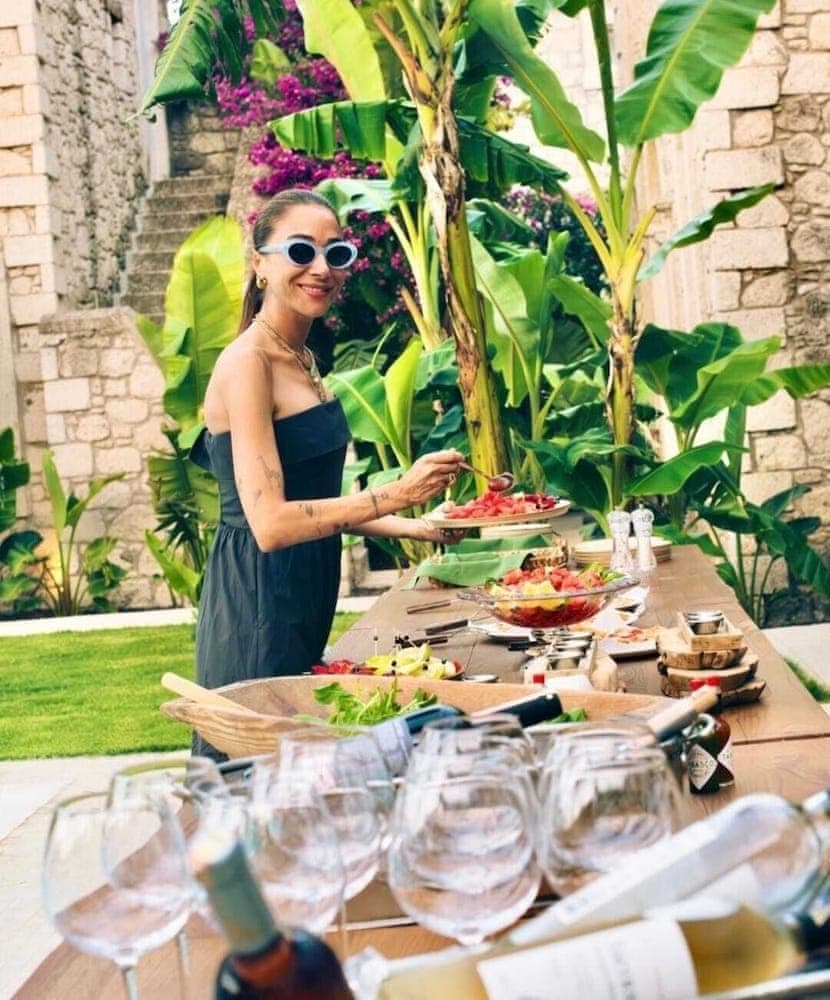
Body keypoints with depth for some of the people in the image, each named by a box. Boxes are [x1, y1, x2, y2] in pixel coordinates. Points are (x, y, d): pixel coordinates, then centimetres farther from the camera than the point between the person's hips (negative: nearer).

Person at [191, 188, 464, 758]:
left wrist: (414, 528, 13)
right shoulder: (246, 365, -15)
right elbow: (270, 523, -22)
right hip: (258, 608, -9)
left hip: (304, 602, 9)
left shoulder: (303, 361, 12)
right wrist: (395, 495, -26)